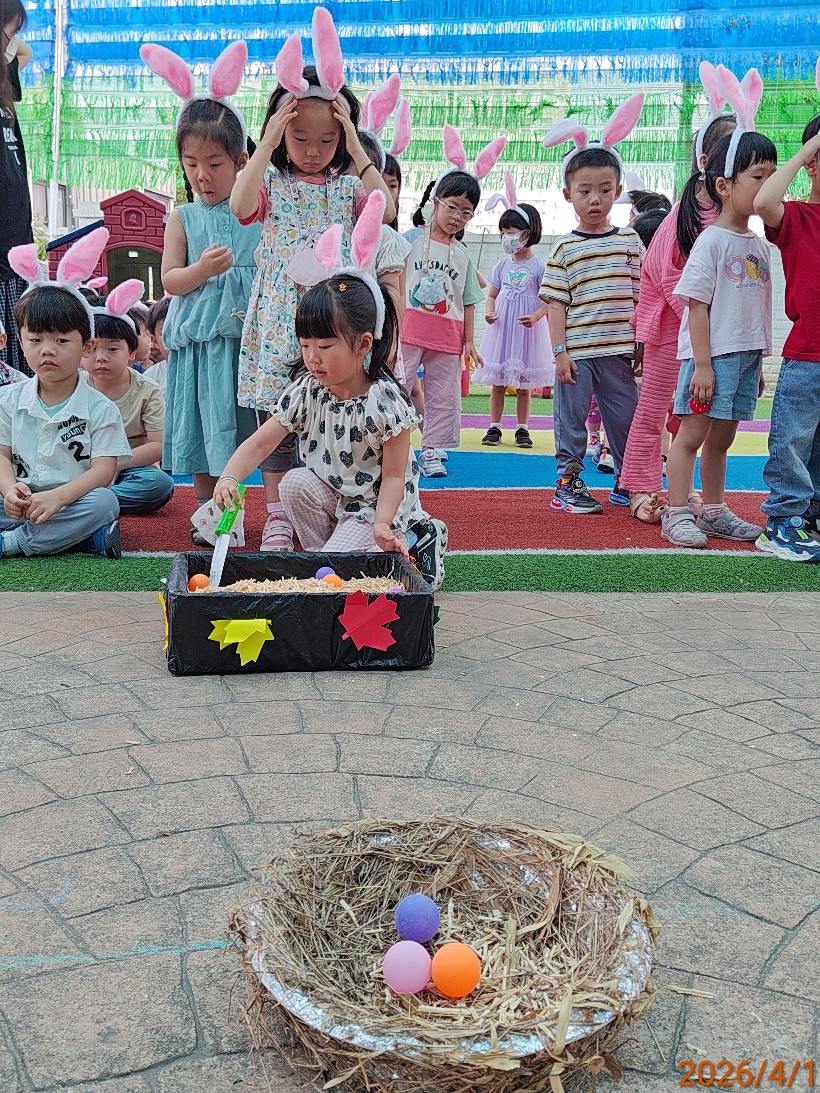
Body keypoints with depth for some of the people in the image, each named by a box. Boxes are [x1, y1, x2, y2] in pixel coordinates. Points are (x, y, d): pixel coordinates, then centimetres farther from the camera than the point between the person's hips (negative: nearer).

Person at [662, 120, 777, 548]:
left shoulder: (760, 246, 12)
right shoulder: (712, 241, -10)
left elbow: (757, 309, 17)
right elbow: (696, 304, -14)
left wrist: (757, 363, 18)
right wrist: (702, 363, -19)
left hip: (746, 356, 7)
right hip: (711, 355, -7)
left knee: (721, 437, 14)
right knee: (692, 433, -3)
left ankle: (713, 512, 22)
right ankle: (677, 514, 2)